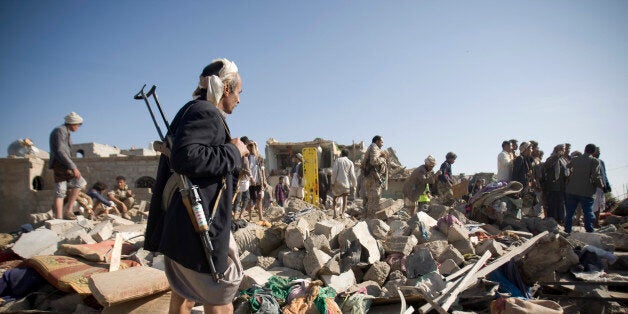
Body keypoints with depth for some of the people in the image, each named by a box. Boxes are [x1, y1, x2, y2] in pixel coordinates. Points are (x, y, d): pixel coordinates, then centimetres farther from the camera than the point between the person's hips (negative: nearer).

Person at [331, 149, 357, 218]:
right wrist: (354, 184, 7)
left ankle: (335, 212, 0)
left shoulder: (338, 160, 0)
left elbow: (334, 172, -8)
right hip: (346, 183, 1)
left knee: (335, 197, 14)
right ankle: (342, 213, 0)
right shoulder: (350, 162, 4)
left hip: (337, 182, -1)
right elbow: (352, 175, -1)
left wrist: (332, 182, -5)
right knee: (345, 198, 9)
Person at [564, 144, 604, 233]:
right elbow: (596, 177, -13)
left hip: (571, 191, 4)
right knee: (588, 214, 4)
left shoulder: (574, 159, 7)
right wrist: (601, 185, 3)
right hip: (586, 192, -4)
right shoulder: (595, 161, -6)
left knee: (569, 213, 10)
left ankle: (567, 232, 14)